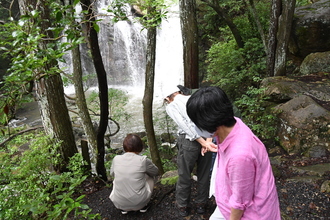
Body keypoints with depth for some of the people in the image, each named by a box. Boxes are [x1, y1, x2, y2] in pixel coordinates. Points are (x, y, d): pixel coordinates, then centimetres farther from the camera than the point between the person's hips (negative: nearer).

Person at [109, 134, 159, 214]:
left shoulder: (116, 159, -5)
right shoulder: (143, 160, -12)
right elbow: (156, 172, 8)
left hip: (119, 203, 2)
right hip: (139, 202, -2)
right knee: (150, 176, 21)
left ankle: (123, 208, 23)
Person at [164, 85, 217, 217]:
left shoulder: (170, 106, 8)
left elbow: (184, 124, -10)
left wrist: (203, 142, -15)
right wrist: (208, 140, -6)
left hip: (189, 140, -3)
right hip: (206, 137, 4)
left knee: (184, 176, 16)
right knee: (204, 174, 21)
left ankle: (183, 207, 33)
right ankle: (201, 204, 37)